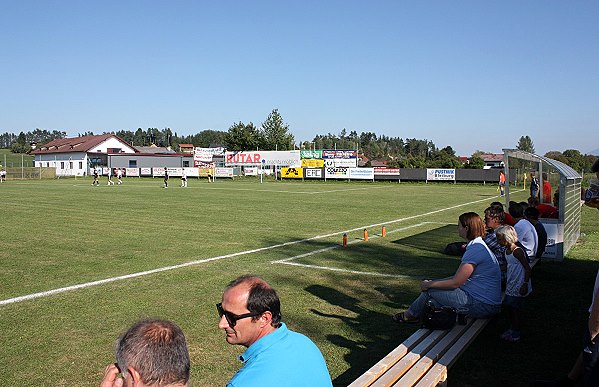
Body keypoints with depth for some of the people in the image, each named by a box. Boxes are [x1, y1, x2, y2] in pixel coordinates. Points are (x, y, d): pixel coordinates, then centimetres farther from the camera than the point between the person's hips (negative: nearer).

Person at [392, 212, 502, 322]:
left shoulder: (475, 250, -21)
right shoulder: (479, 246, 13)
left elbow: (455, 282, -20)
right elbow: (459, 277, 16)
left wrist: (429, 284, -7)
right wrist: (432, 282, 12)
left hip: (481, 306, -10)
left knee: (430, 290, -3)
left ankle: (410, 315, 20)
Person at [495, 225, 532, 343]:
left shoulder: (517, 251, -21)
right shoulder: (507, 251, 5)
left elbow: (527, 268, -20)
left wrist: (525, 284, -22)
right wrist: (507, 282, 22)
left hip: (519, 287, -9)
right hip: (511, 285, 9)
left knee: (516, 309, 2)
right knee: (508, 306, 16)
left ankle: (515, 334, 15)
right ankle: (512, 328, 34)